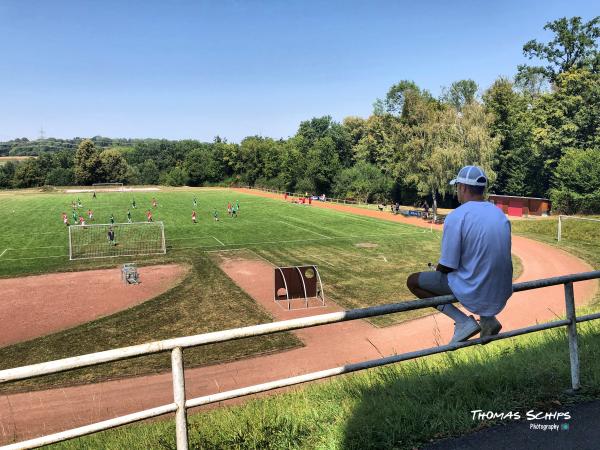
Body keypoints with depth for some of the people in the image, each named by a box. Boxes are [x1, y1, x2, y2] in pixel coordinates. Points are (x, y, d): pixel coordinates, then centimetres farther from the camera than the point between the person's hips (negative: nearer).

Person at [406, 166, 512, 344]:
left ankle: (463, 321, -5)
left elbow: (446, 267, -15)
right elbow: (492, 258, 13)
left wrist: (436, 271, 9)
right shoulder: (500, 214, 5)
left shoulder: (456, 217, -17)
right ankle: (488, 318, 15)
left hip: (475, 294, -7)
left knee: (413, 281, 6)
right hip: (502, 293, 7)